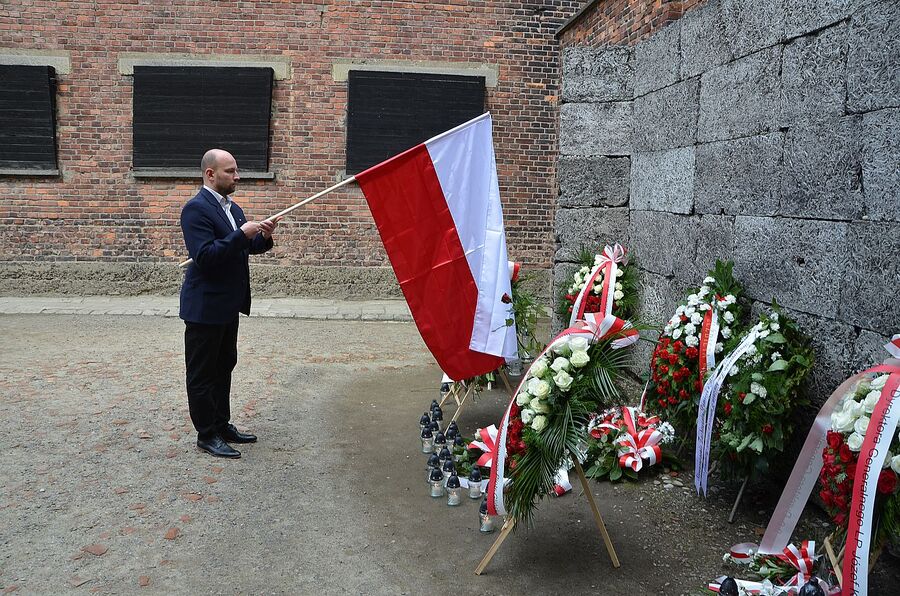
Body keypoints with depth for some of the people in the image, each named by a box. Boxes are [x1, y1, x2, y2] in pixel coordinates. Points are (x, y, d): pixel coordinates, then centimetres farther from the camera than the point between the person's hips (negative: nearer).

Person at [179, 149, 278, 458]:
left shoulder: (232, 208, 12)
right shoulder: (196, 208, -16)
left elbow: (242, 248, 17)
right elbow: (204, 256, -25)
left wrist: (263, 237, -3)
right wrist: (241, 234, -26)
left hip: (228, 304, 9)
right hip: (204, 307, -9)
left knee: (224, 366, 18)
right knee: (202, 373, 3)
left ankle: (222, 425, 30)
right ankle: (206, 435, 13)